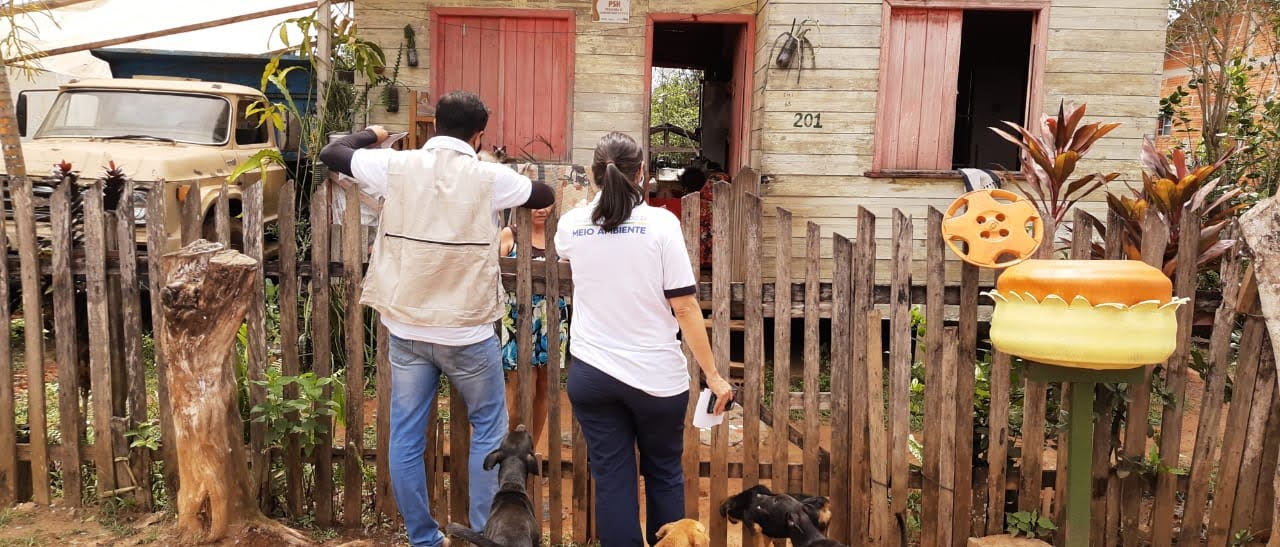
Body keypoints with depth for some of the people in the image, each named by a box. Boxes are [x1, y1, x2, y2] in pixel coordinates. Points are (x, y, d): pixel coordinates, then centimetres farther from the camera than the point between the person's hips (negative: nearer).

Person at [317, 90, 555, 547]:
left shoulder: (395, 165, -3)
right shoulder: (490, 177, -8)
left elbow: (330, 153, 12)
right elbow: (546, 197, 10)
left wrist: (371, 134, 30)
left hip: (406, 329, 3)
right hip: (467, 332, -2)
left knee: (406, 438, 12)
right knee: (488, 431, 15)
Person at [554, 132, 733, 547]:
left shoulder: (572, 224, 1)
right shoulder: (661, 222, -10)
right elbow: (685, 307, -12)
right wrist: (713, 375, -4)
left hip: (591, 373, 2)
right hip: (657, 373, -2)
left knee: (612, 480, 9)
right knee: (664, 476, 17)